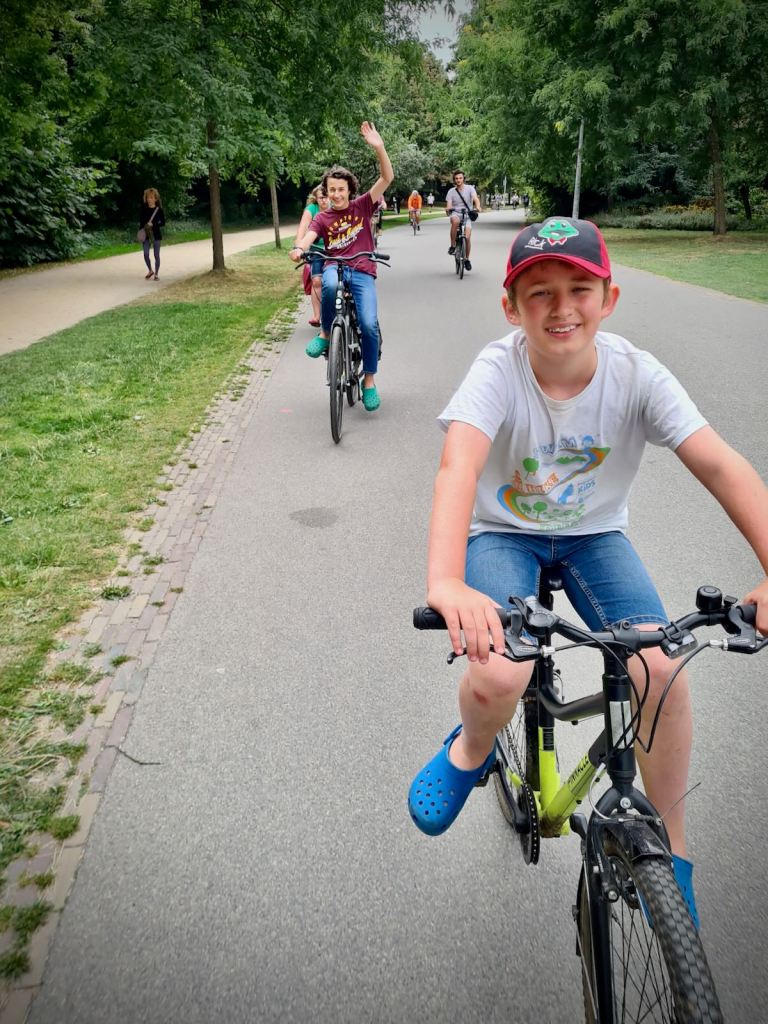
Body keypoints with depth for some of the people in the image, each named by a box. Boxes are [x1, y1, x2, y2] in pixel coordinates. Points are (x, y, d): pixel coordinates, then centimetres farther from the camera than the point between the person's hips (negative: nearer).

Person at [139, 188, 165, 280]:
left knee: (156, 255, 2)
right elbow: (141, 222, 11)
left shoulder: (159, 210, -4)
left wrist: (153, 224, -19)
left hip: (156, 234, -2)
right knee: (146, 254, -5)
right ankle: (150, 271, 18)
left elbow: (163, 223, -5)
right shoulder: (143, 209, 4)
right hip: (145, 235, 2)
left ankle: (156, 274, 13)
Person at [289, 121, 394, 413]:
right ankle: (325, 333, -13)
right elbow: (309, 236, -12)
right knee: (330, 285, -40)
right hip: (335, 267, 0)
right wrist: (299, 249, -36)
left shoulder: (362, 206, 7)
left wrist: (379, 147, -18)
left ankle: (369, 379, 0)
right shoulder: (322, 218, 8)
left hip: (362, 272, 0)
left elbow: (387, 178, -3)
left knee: (369, 324, -19)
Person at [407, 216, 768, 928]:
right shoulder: (499, 370, -22)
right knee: (497, 677, -29)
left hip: (594, 536, 2)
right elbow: (458, 466, -39)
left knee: (661, 669, -20)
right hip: (503, 535, -2)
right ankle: (471, 750, 12)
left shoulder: (636, 374, -16)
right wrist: (446, 582, -56)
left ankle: (670, 849, 8)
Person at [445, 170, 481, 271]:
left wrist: (477, 206, -38)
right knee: (455, 221, -39)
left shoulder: (470, 188, 0)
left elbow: (475, 199, -15)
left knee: (467, 237, -15)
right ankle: (453, 246, -25)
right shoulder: (451, 191, 2)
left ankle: (467, 259, 7)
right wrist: (447, 208, -32)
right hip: (456, 213, 0)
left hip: (467, 214, 0)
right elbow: (449, 205, -6)